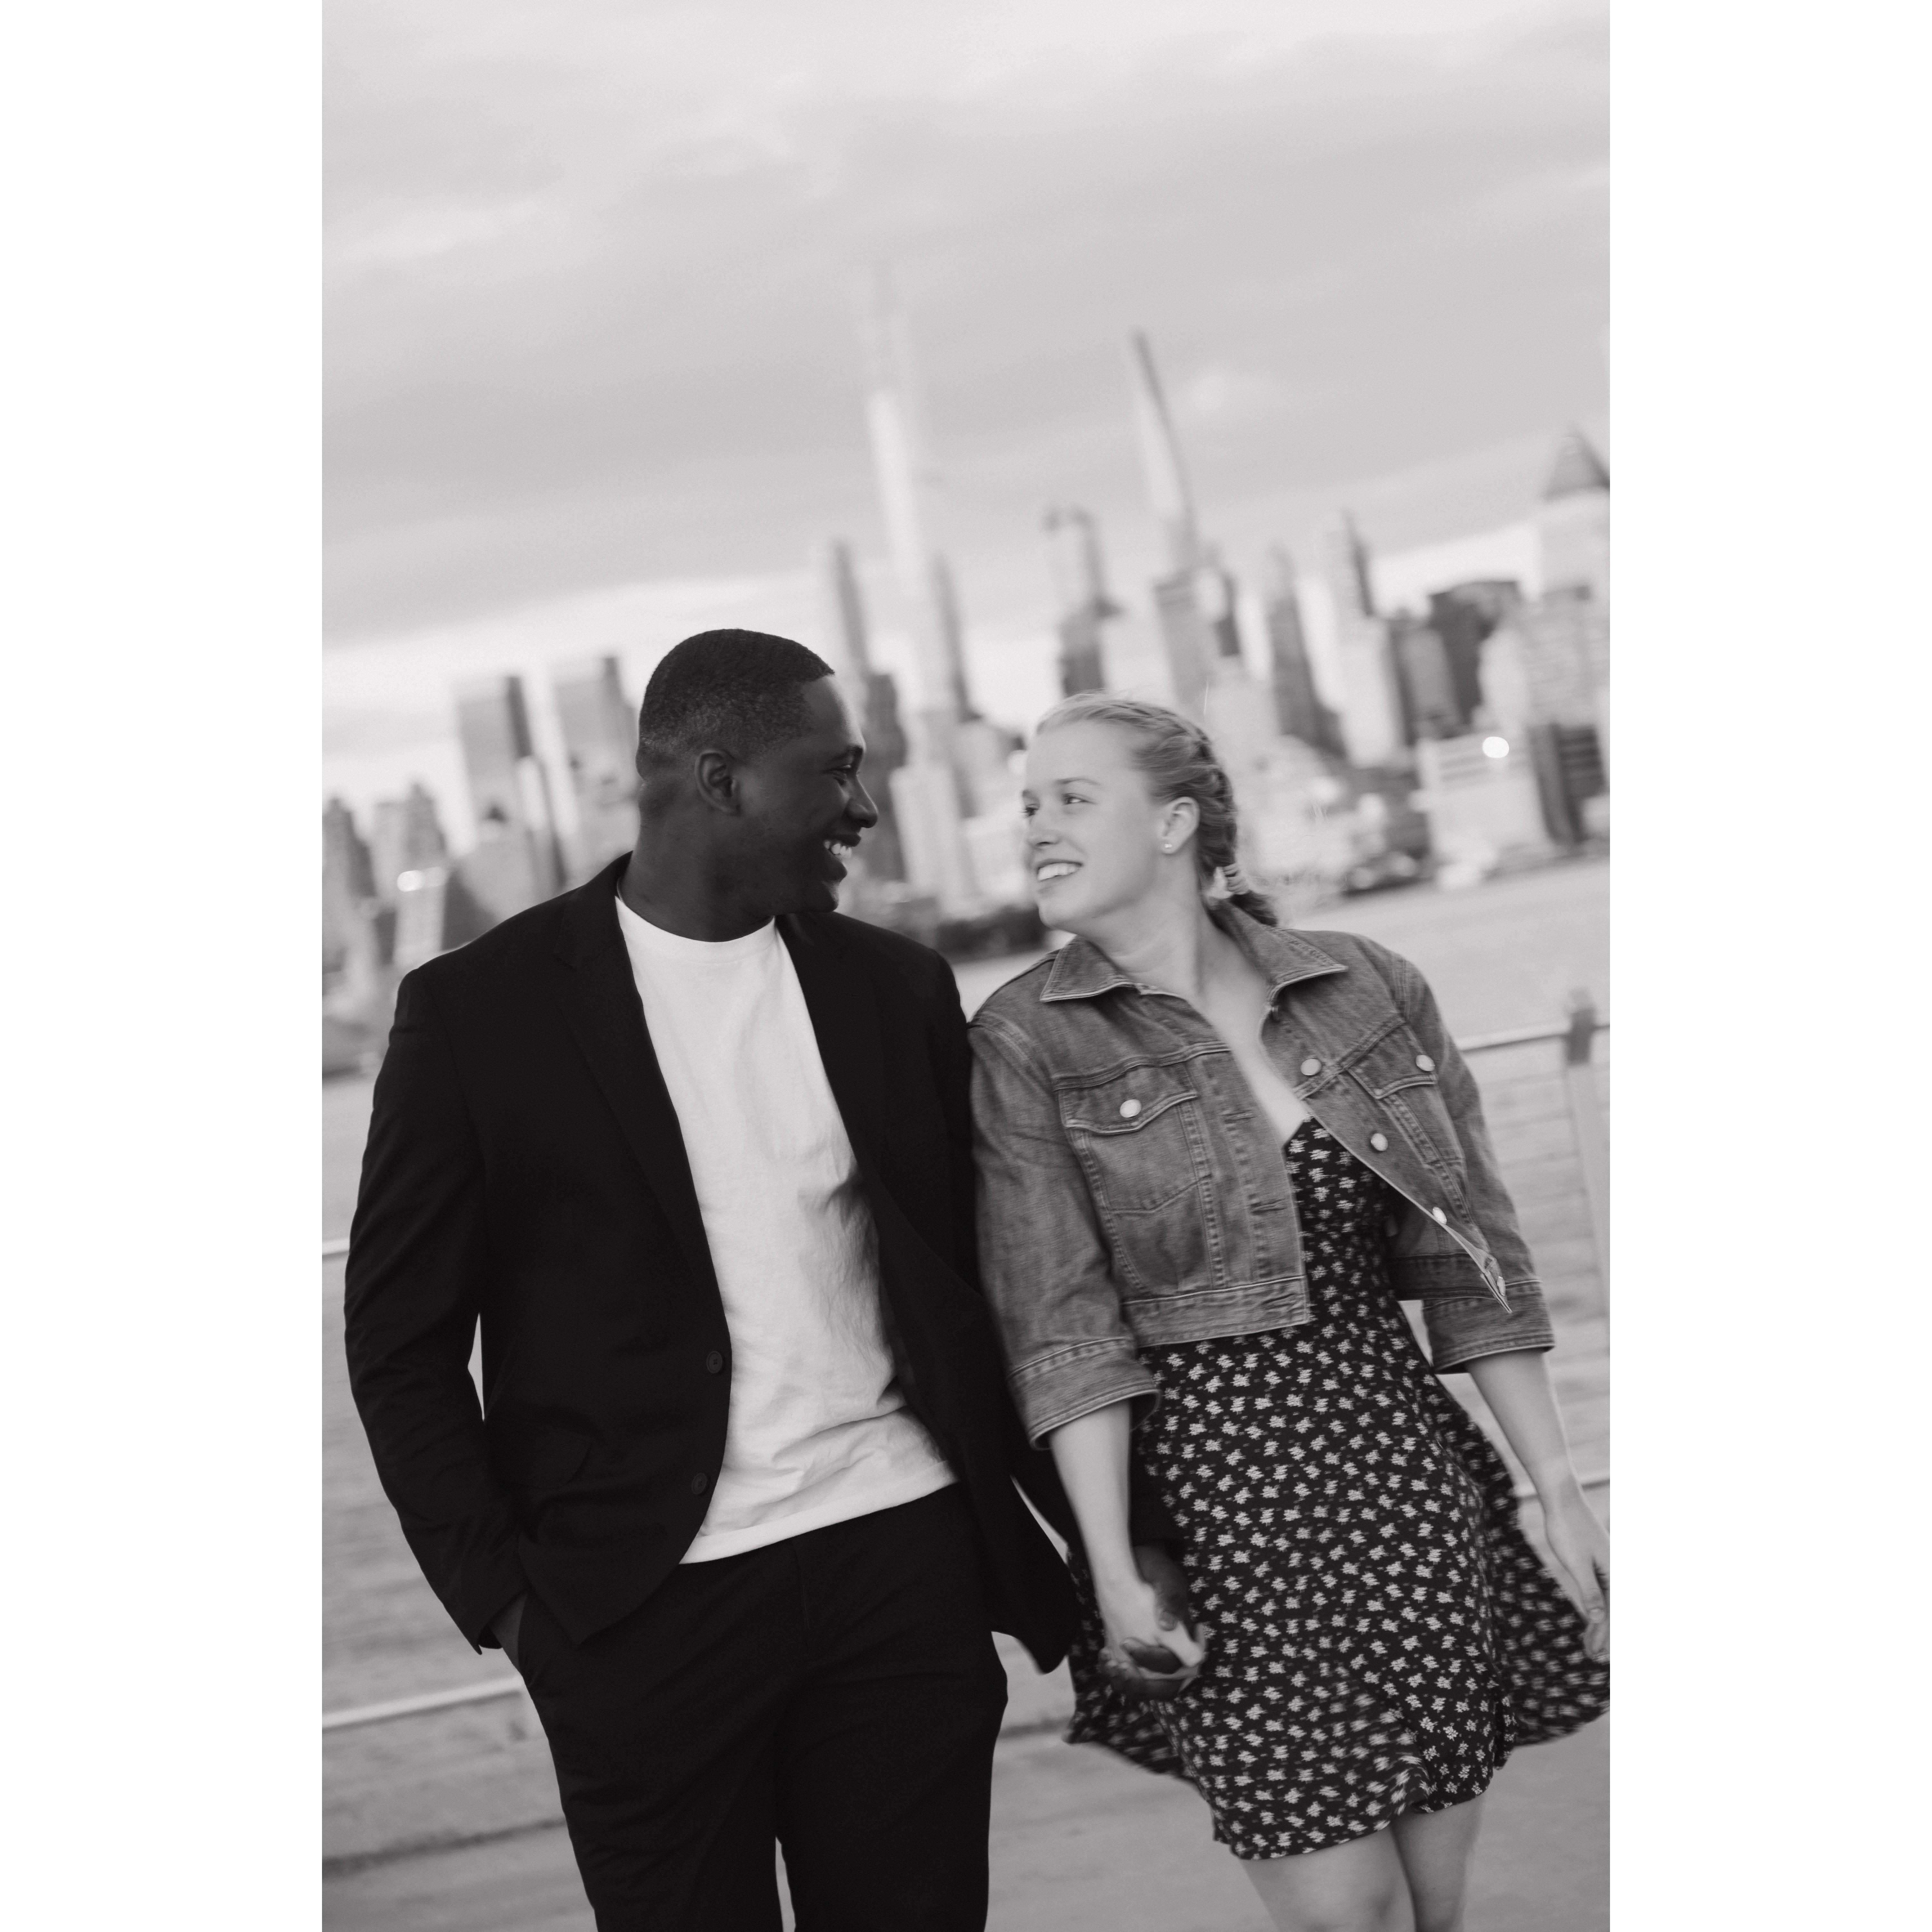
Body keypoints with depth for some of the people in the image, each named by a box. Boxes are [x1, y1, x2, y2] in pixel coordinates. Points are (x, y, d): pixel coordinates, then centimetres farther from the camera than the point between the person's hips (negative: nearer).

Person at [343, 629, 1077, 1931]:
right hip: (647, 1613, -3)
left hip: (904, 1569, 3)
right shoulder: (481, 1010, -4)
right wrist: (502, 1596, -7)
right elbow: (404, 1340, -1)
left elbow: (971, 1270, 12)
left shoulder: (897, 988, 7)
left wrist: (1031, 1526, 3)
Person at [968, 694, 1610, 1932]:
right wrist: (1113, 1570, -13)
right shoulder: (1027, 1042, -3)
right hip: (1218, 1500, -3)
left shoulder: (1372, 991, 4)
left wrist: (1561, 1489, 5)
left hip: (1409, 1471, 3)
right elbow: (1066, 1328, -8)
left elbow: (1471, 1263, 7)